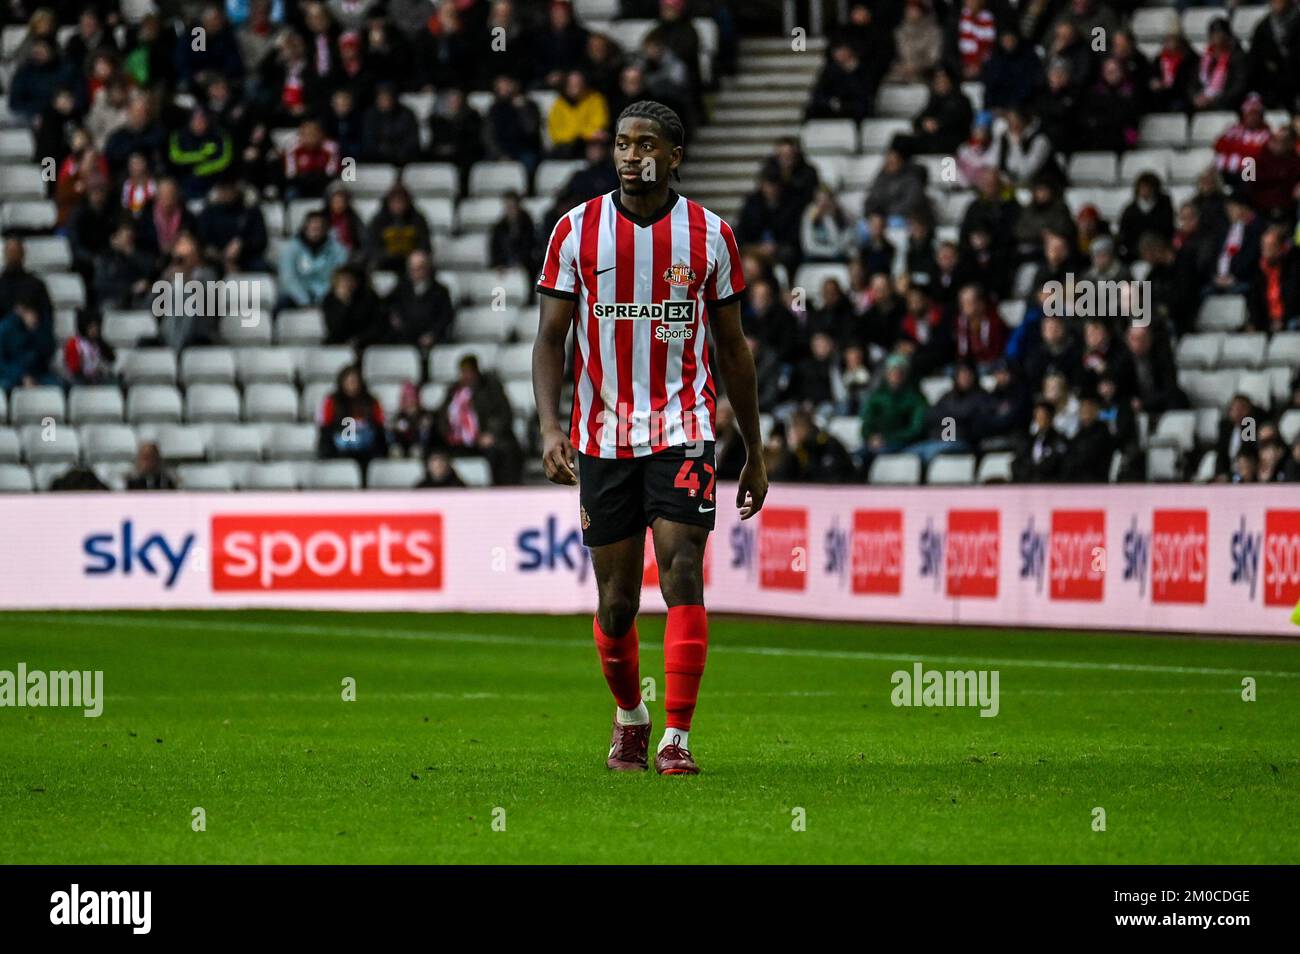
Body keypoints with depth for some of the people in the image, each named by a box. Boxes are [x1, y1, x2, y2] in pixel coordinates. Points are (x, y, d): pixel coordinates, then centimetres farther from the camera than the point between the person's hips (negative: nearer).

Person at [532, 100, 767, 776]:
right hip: (602, 435, 1)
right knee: (616, 600, 6)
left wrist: (754, 453, 12)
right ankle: (629, 716, 31)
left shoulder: (710, 235, 3)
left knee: (682, 576, -15)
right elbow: (550, 339, 2)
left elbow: (732, 348, 10)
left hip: (682, 429, -1)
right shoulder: (577, 231, 2)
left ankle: (676, 738, -14)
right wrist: (550, 427, -13)